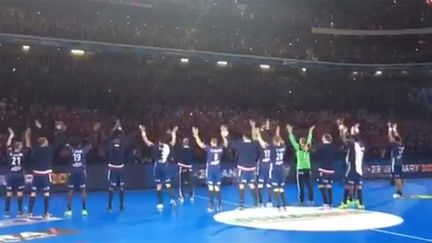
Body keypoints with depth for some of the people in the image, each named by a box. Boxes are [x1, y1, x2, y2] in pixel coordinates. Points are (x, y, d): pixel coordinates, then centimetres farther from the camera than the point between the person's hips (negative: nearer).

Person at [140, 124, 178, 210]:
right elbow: (173, 140, 20)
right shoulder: (169, 146, -1)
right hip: (165, 167, 3)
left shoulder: (157, 147, -10)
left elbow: (146, 141, -10)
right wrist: (173, 132, 35)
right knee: (168, 184, 11)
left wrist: (143, 131, -2)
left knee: (159, 186, 1)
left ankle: (160, 203, 2)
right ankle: (173, 199, 0)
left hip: (158, 167, -3)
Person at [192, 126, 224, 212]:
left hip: (210, 170, -4)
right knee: (217, 188, 10)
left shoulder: (209, 148, -11)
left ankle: (212, 205, -5)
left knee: (211, 187, -3)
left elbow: (200, 144, -15)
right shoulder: (221, 148, 1)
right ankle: (219, 205, 11)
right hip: (218, 170, 4)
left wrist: (196, 135, -8)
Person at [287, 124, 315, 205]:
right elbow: (309, 139, 15)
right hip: (308, 169, 4)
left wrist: (290, 132, 4)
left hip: (300, 170, -4)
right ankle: (311, 200, 4)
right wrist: (310, 131, 28)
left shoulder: (298, 148, -7)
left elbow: (293, 140, -3)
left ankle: (301, 200, -1)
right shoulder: (308, 148, 2)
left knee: (301, 186, -2)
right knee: (309, 186, 6)